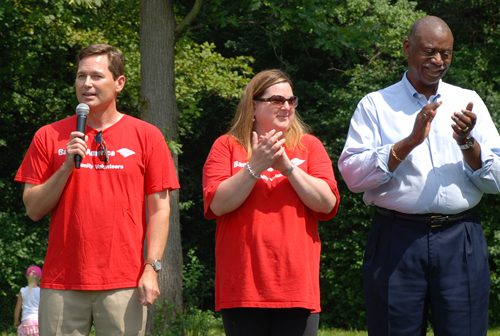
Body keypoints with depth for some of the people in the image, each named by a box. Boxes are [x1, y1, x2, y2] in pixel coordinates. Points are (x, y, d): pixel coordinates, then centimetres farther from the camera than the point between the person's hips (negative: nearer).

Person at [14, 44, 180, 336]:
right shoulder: (50, 137, 9)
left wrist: (152, 268, -6)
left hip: (124, 283, -1)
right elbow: (34, 210, 6)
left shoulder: (146, 136, 6)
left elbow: (159, 209, 3)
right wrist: (67, 167, -7)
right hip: (62, 284, 1)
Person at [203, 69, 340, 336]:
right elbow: (218, 204, -6)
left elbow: (327, 203, -2)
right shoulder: (227, 146, 7)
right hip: (243, 284, -1)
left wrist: (288, 166, -11)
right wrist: (255, 166, -15)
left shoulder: (309, 146, 11)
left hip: (296, 284, 1)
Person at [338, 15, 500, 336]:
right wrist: (411, 141, -14)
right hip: (397, 240, -1)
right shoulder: (376, 105, 6)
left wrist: (467, 143, -10)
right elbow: (353, 175, -6)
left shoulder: (469, 103, 12)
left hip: (460, 241, 2)